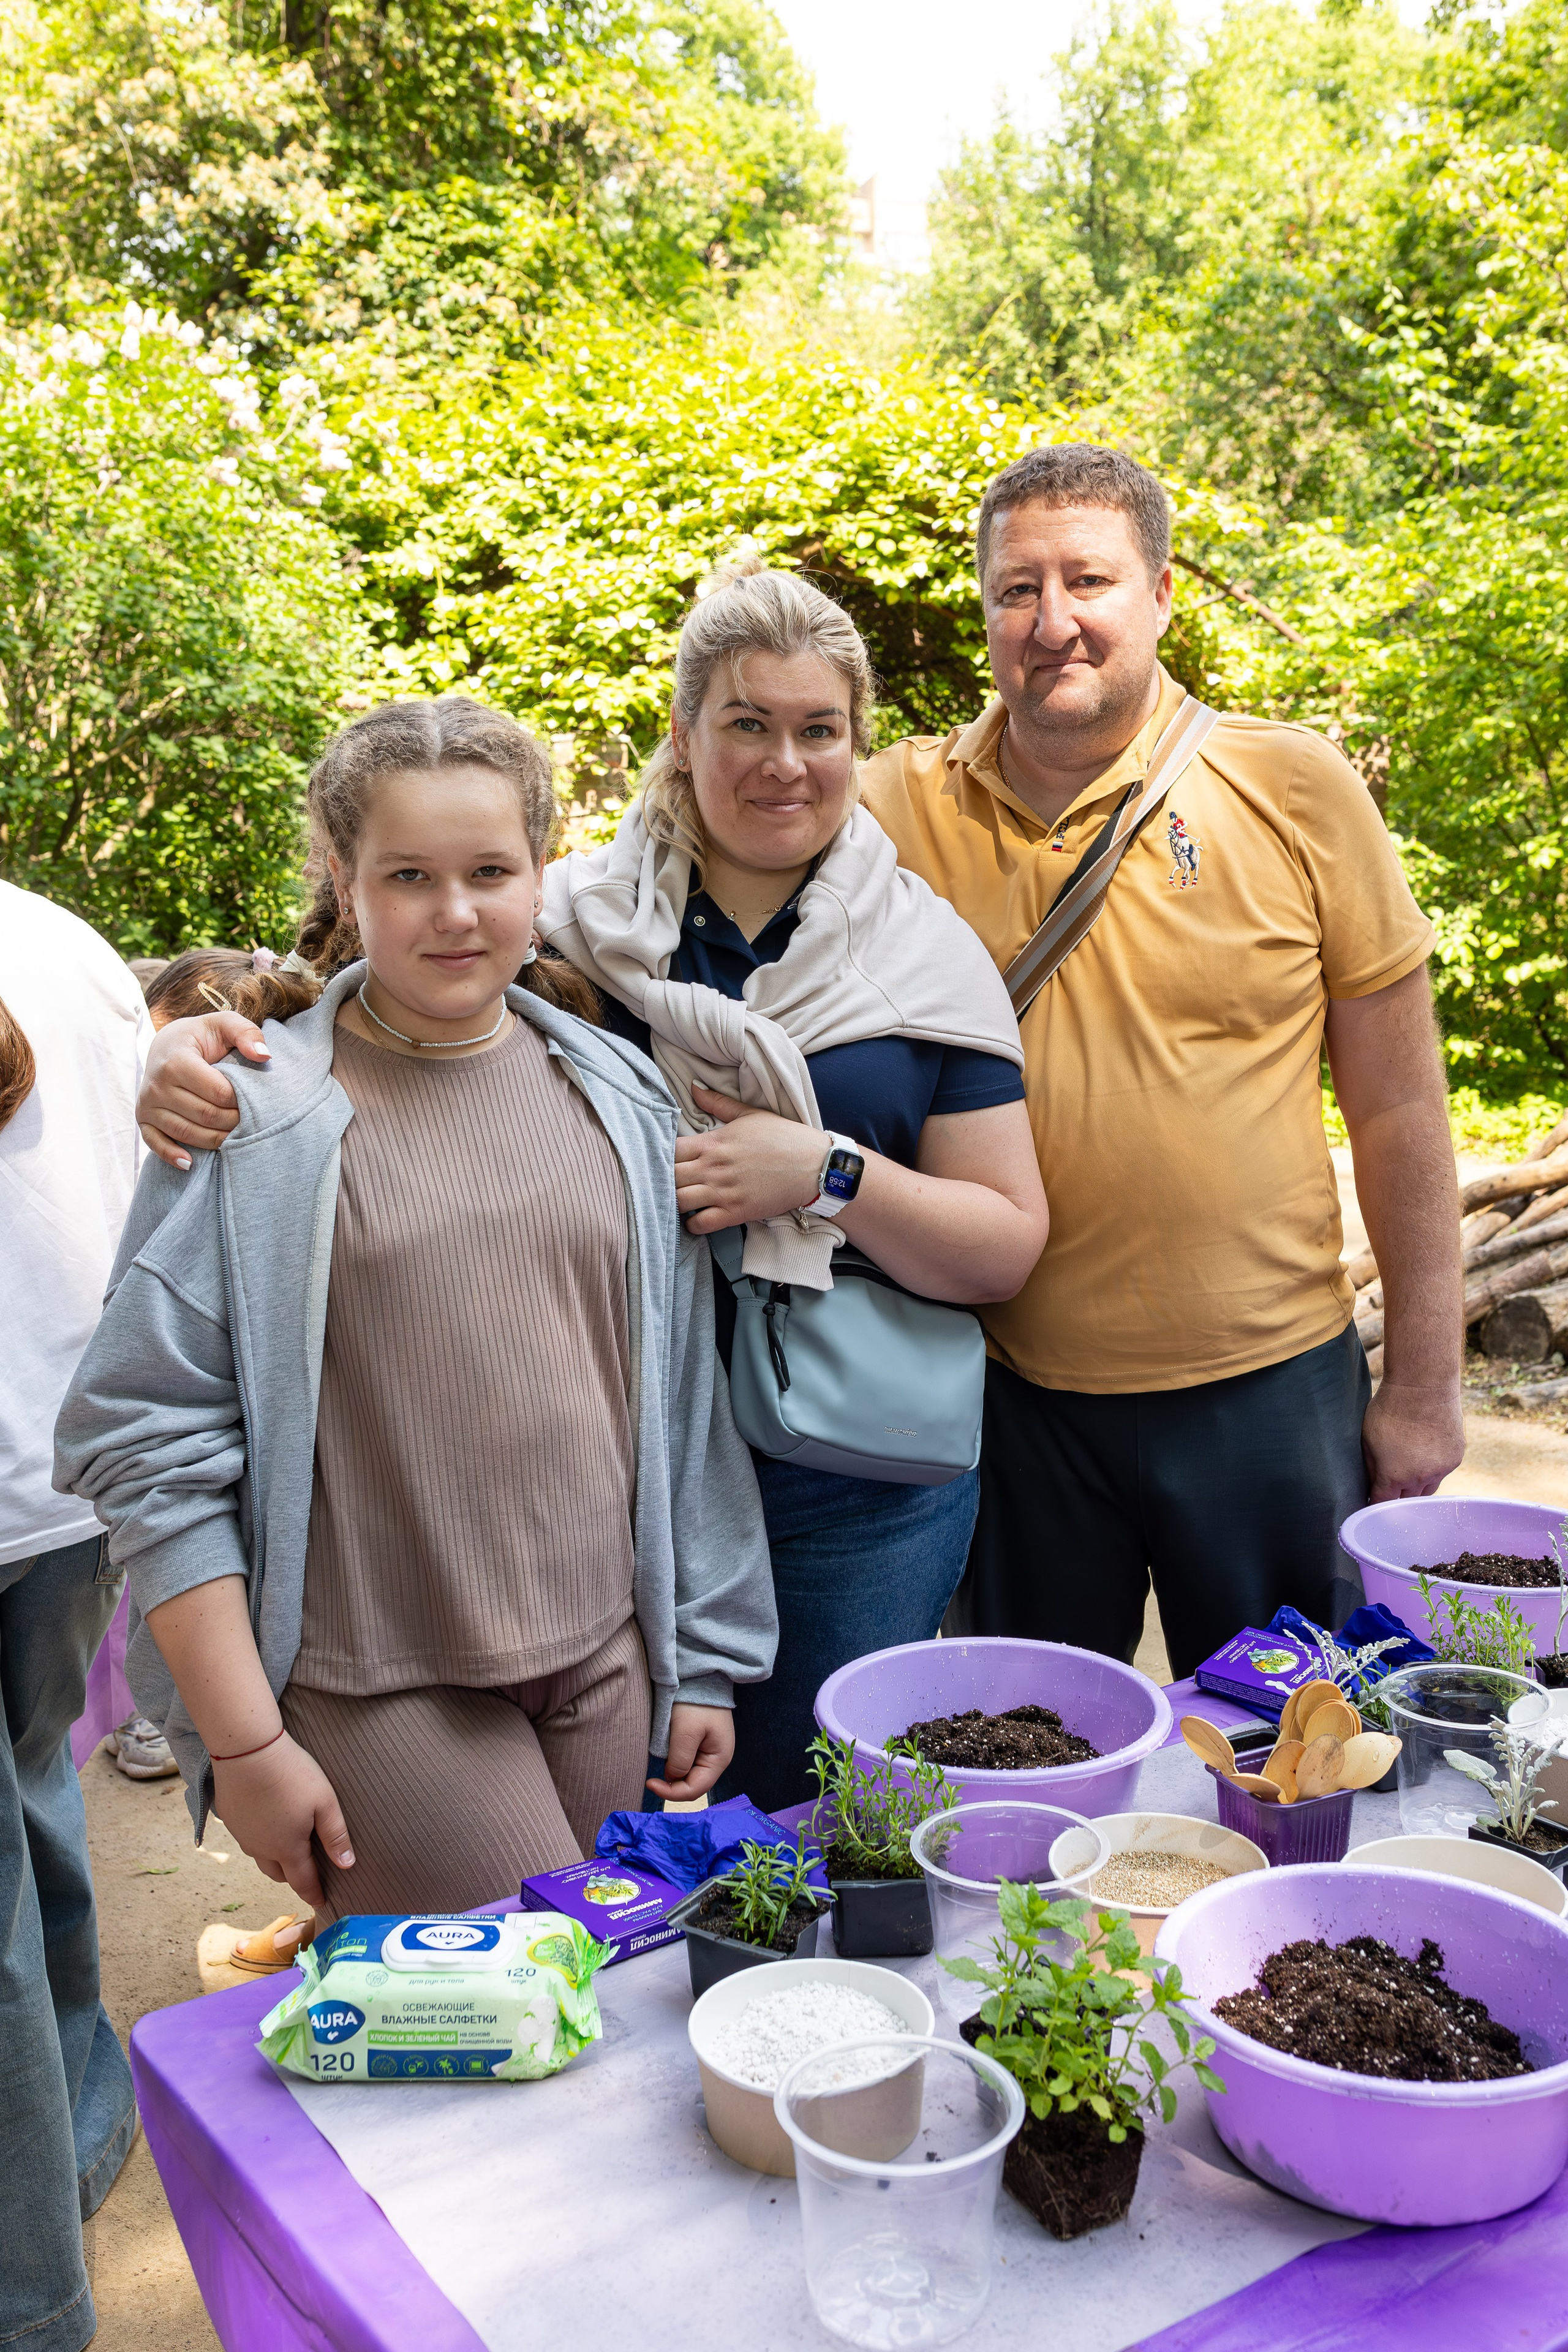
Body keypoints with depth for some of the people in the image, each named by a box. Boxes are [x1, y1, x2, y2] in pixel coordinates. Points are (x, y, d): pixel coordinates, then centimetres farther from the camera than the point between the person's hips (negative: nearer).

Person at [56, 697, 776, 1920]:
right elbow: (152, 1444, -8)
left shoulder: (619, 1095, 5)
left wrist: (707, 1654, 9)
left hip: (607, 1669, 5)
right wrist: (243, 1740, -9)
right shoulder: (257, 1118, -8)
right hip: (377, 1694, -4)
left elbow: (682, 1390, 9)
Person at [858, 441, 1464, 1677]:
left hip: (1268, 1386, -1)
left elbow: (1399, 1110, -2)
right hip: (1012, 1389, 2)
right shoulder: (899, 808, -3)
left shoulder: (1298, 789, -6)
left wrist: (1425, 1384, 0)